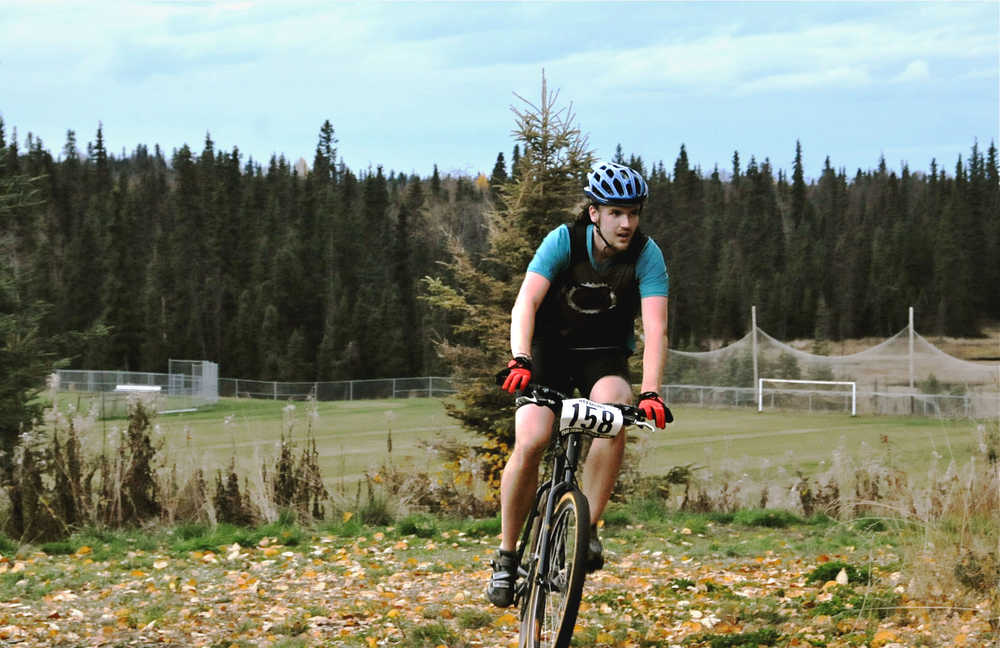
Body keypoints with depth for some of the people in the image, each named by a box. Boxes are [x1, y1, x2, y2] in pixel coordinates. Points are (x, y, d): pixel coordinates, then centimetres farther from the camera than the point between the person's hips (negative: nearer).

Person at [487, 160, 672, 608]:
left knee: (613, 413, -34)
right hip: (550, 348, -1)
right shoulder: (564, 241, -20)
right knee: (530, 441, -23)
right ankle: (506, 556, -6)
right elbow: (526, 303, -30)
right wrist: (519, 361, -47)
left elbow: (655, 328, -27)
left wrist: (650, 393, -41)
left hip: (605, 355, 1)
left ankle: (587, 527, -20)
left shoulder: (646, 255, -18)